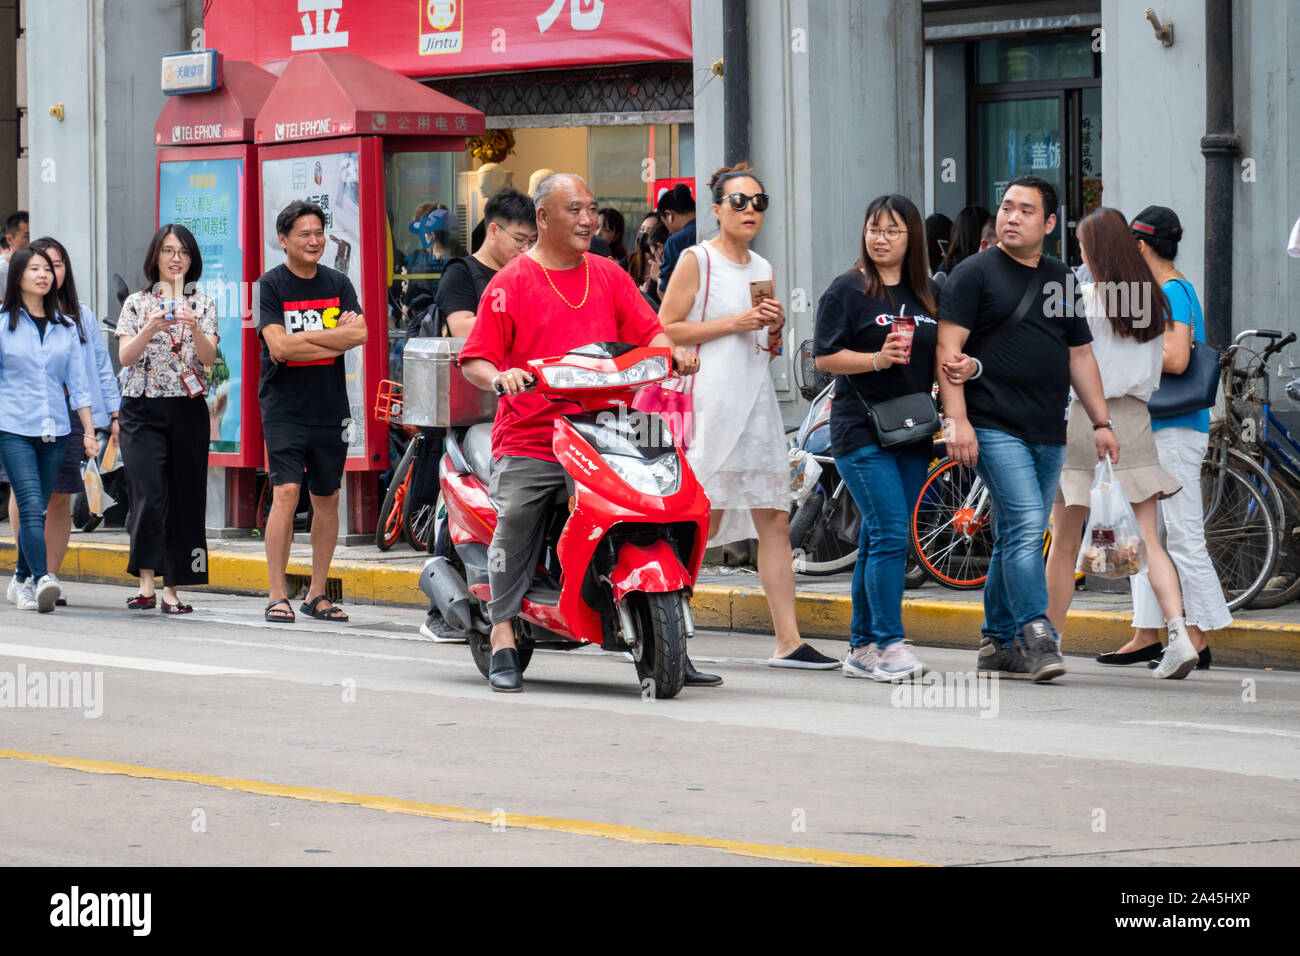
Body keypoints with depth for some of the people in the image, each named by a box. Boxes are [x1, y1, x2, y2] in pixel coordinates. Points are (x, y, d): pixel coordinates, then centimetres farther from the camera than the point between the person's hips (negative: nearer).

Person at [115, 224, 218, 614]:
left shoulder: (203, 304, 9)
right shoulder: (137, 303, 7)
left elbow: (209, 356, -4)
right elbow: (125, 357, -3)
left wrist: (194, 328, -24)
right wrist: (150, 329, -21)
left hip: (189, 410, 2)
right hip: (142, 409, -1)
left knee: (184, 497, 1)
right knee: (149, 493, -14)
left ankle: (173, 589, 6)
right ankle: (146, 584, -12)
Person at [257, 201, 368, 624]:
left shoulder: (338, 284, 10)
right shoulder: (271, 285, -2)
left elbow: (359, 334, -5)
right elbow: (278, 346, -14)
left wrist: (303, 337, -11)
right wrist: (334, 339, -10)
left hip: (331, 409, 4)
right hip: (285, 409, -4)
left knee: (327, 498, 8)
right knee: (286, 493, -14)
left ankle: (317, 593, 17)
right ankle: (277, 595, -11)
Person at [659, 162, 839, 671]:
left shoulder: (761, 268, 17)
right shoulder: (697, 260, -3)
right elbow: (665, 330, -10)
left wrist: (775, 327, 4)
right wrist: (734, 324, -14)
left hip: (756, 396, 7)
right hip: (709, 396, -6)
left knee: (774, 519, 0)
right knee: (705, 523, -5)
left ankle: (788, 642, -2)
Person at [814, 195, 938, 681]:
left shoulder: (927, 293, 15)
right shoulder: (847, 290, -2)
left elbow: (941, 356, 21)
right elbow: (825, 356, -6)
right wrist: (879, 359, -20)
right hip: (862, 429, -6)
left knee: (879, 540, 8)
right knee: (889, 535, -15)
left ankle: (862, 648, 13)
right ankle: (888, 644, -12)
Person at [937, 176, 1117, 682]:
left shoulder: (1061, 280, 17)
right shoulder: (974, 273, -1)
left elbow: (1080, 356, 22)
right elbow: (948, 348, -7)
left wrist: (1101, 422, 16)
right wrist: (957, 419, -17)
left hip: (1048, 433, 6)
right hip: (995, 427, -6)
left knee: (1016, 536, 9)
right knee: (1026, 524, -18)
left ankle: (997, 644, 16)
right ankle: (1036, 637, -20)